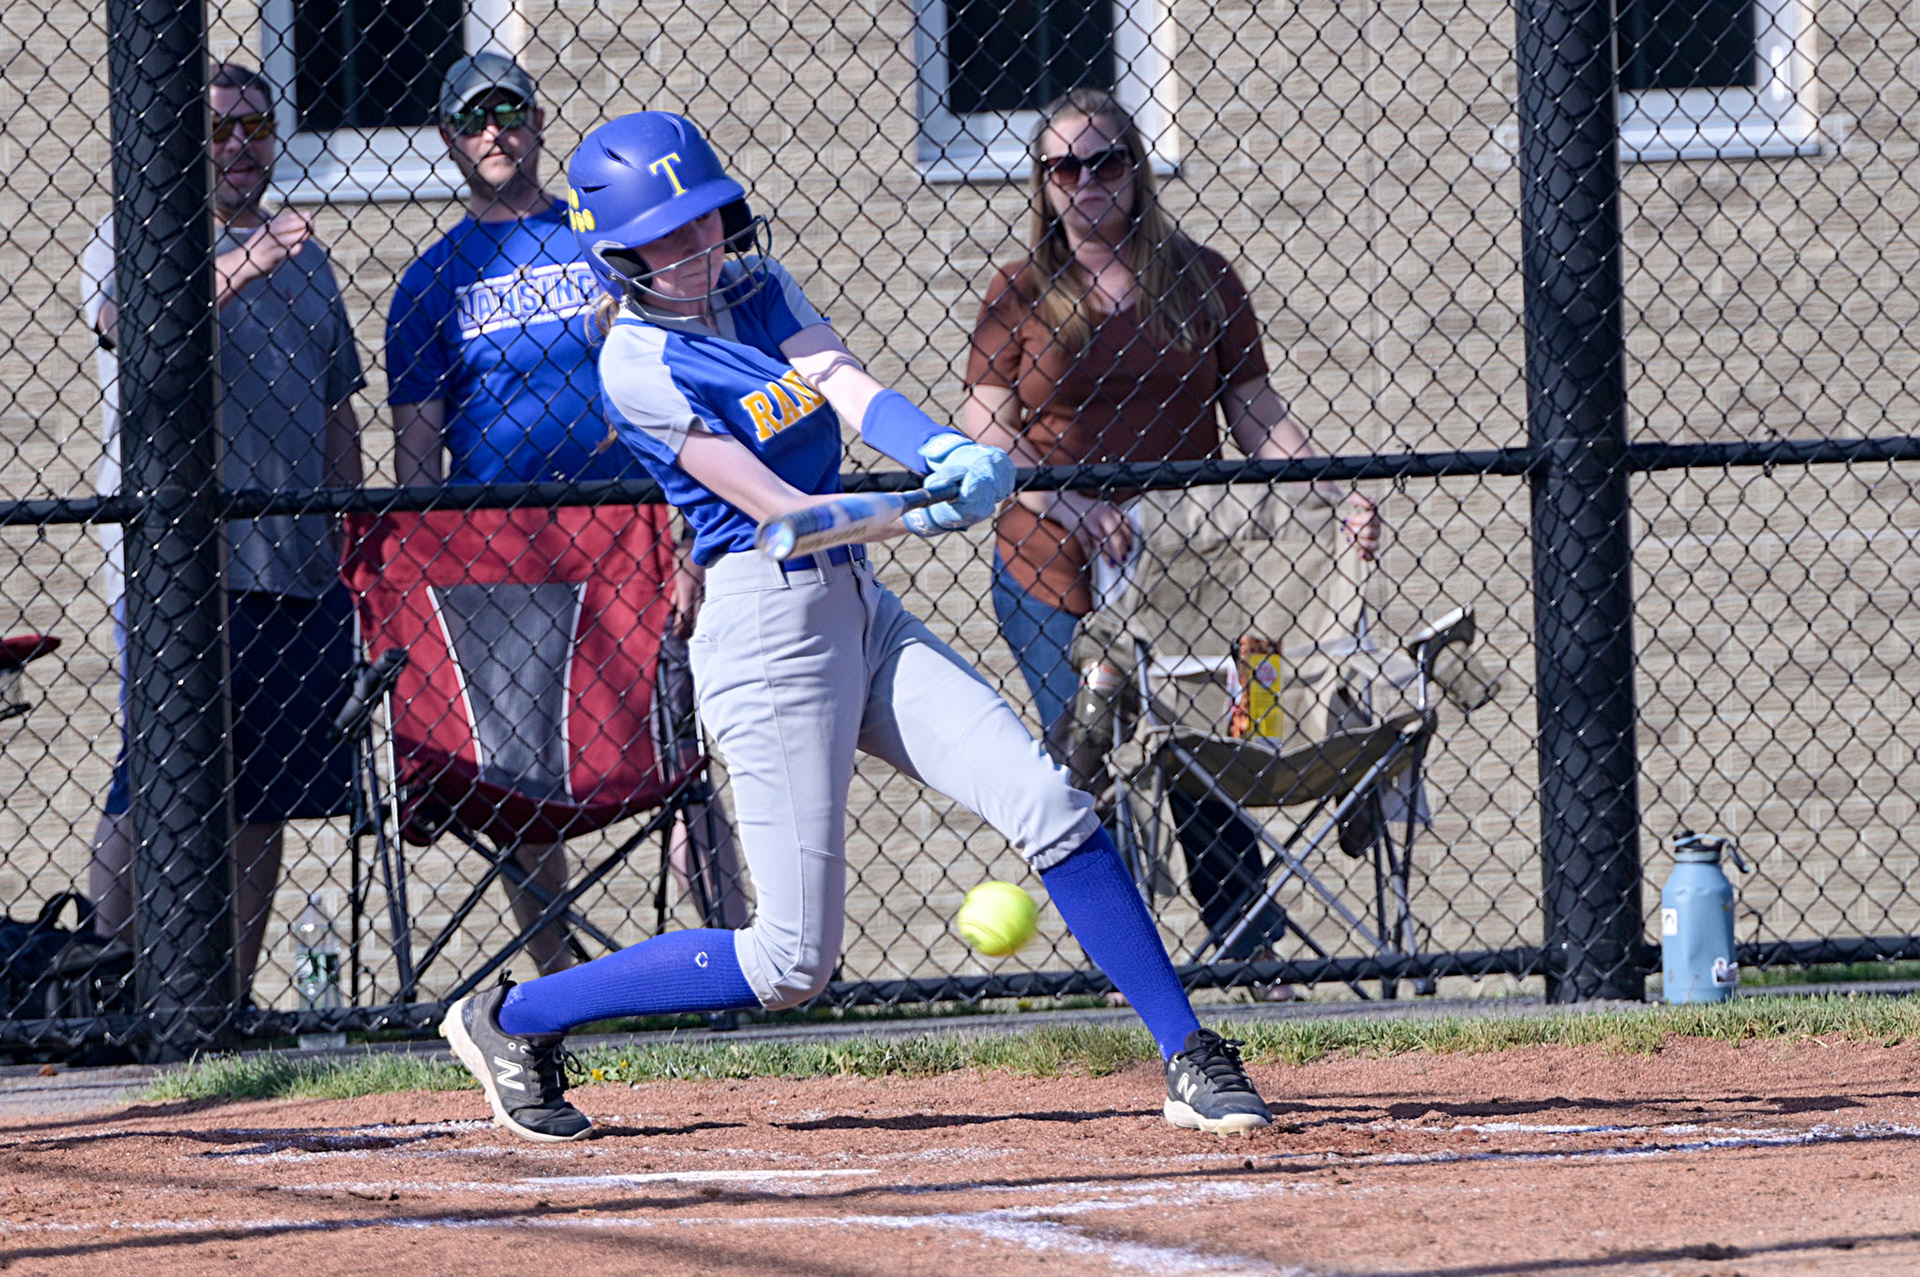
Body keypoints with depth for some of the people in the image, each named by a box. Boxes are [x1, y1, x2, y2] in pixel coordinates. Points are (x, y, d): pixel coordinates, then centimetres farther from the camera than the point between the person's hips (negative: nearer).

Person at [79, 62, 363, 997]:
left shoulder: (302, 261, 19)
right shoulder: (131, 242, 2)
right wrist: (236, 270, -38)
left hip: (299, 566, 6)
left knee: (263, 798, 5)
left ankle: (233, 994, 10)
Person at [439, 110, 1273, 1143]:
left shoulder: (758, 289, 9)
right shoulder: (637, 363, -12)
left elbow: (851, 389, -8)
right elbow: (769, 503, -19)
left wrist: (945, 454, -28)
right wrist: (910, 513, -33)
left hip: (861, 613, 7)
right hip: (766, 625, -7)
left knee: (1050, 805, -6)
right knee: (792, 964, -5)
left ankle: (1191, 1058, 0)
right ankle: (511, 1020, 10)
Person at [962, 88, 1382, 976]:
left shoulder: (1201, 283, 9)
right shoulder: (1020, 296, 4)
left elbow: (1256, 415, 8)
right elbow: (985, 436, -4)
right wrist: (1068, 504, -21)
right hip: (1052, 579, -1)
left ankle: (1259, 961, 3)